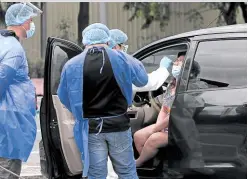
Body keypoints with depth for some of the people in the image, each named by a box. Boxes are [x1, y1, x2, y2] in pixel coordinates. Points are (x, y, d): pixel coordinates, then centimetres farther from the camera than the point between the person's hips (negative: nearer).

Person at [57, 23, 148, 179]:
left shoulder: (72, 65, -3)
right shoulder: (120, 58, -5)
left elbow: (64, 97, 8)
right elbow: (143, 79, 7)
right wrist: (134, 61, 26)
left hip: (91, 127, 0)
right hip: (118, 124, 0)